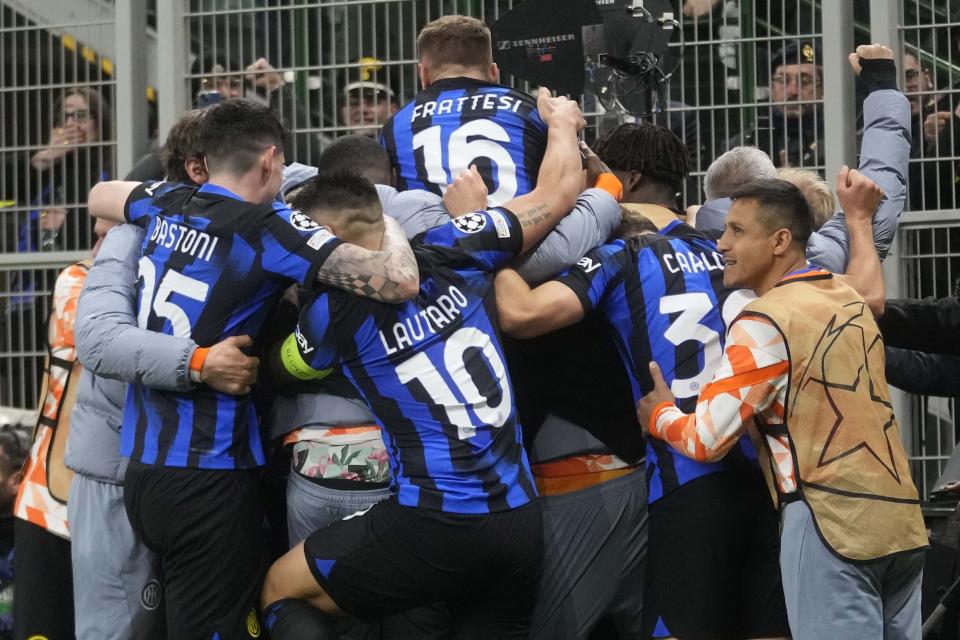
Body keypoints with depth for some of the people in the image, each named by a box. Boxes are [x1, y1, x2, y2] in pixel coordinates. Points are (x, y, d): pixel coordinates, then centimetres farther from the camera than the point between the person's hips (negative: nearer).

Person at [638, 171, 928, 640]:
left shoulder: (766, 322, -8)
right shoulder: (849, 297, 13)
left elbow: (706, 440, -8)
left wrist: (658, 415, 12)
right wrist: (859, 218, 53)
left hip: (833, 523, -8)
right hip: (899, 517, 8)